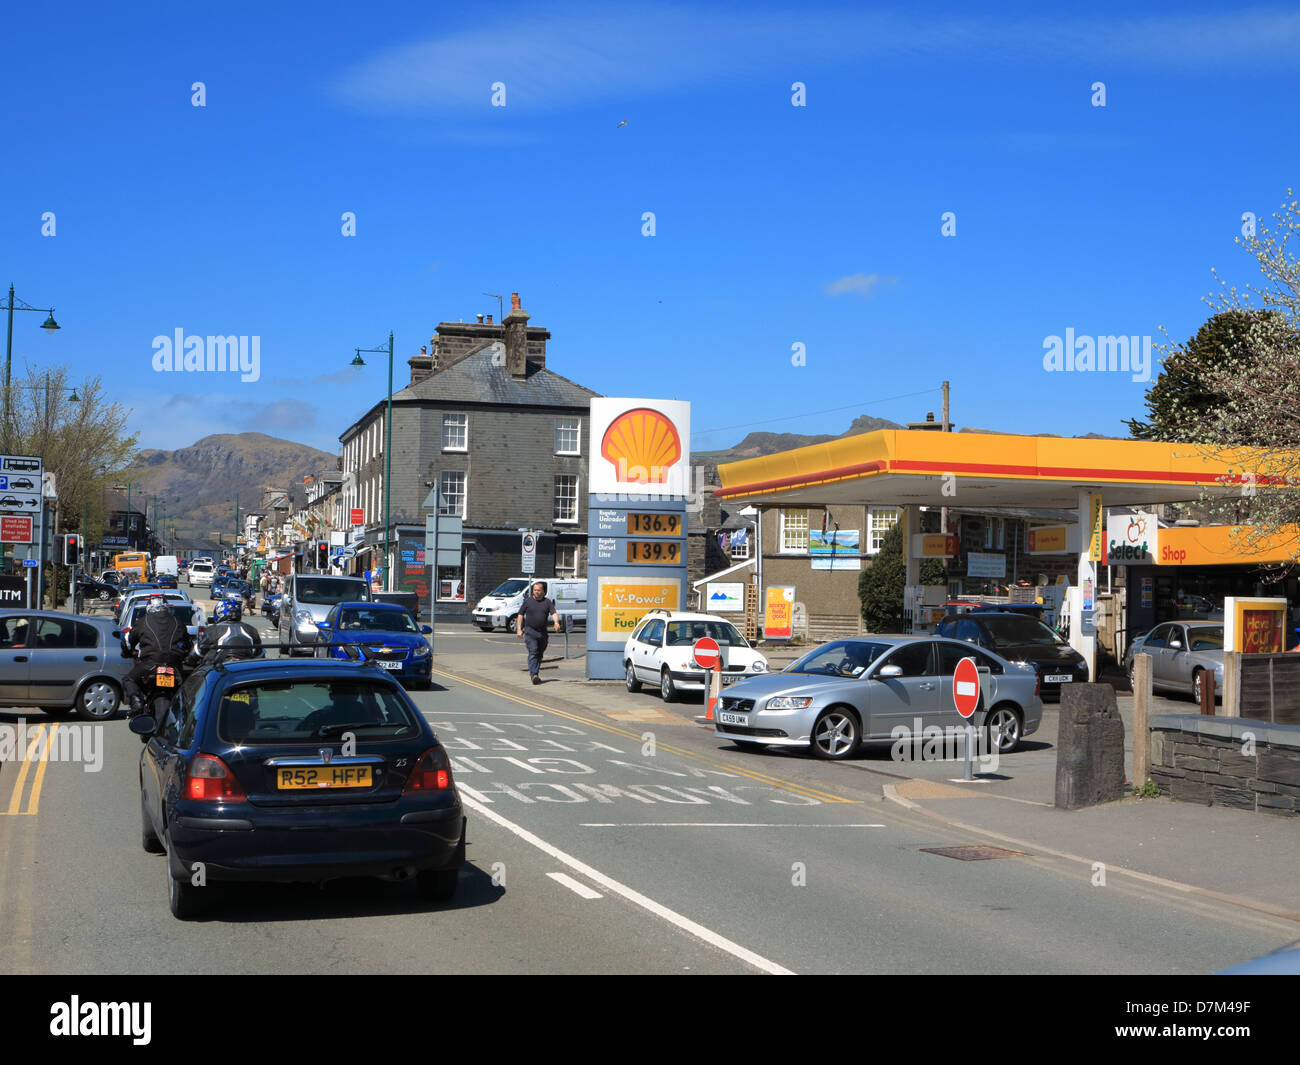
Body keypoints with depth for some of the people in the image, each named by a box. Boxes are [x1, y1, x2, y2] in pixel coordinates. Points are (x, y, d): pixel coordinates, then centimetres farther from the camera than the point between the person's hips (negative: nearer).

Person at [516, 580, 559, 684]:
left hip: (543, 632, 3)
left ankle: (536, 674, 23)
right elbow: (520, 614, 7)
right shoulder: (528, 601, 4)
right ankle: (534, 675, -24)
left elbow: (554, 613, -6)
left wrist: (556, 622, -28)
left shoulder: (548, 602, 6)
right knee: (533, 652, -15)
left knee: (540, 654, 10)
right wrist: (519, 629, -1)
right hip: (530, 631, -3)